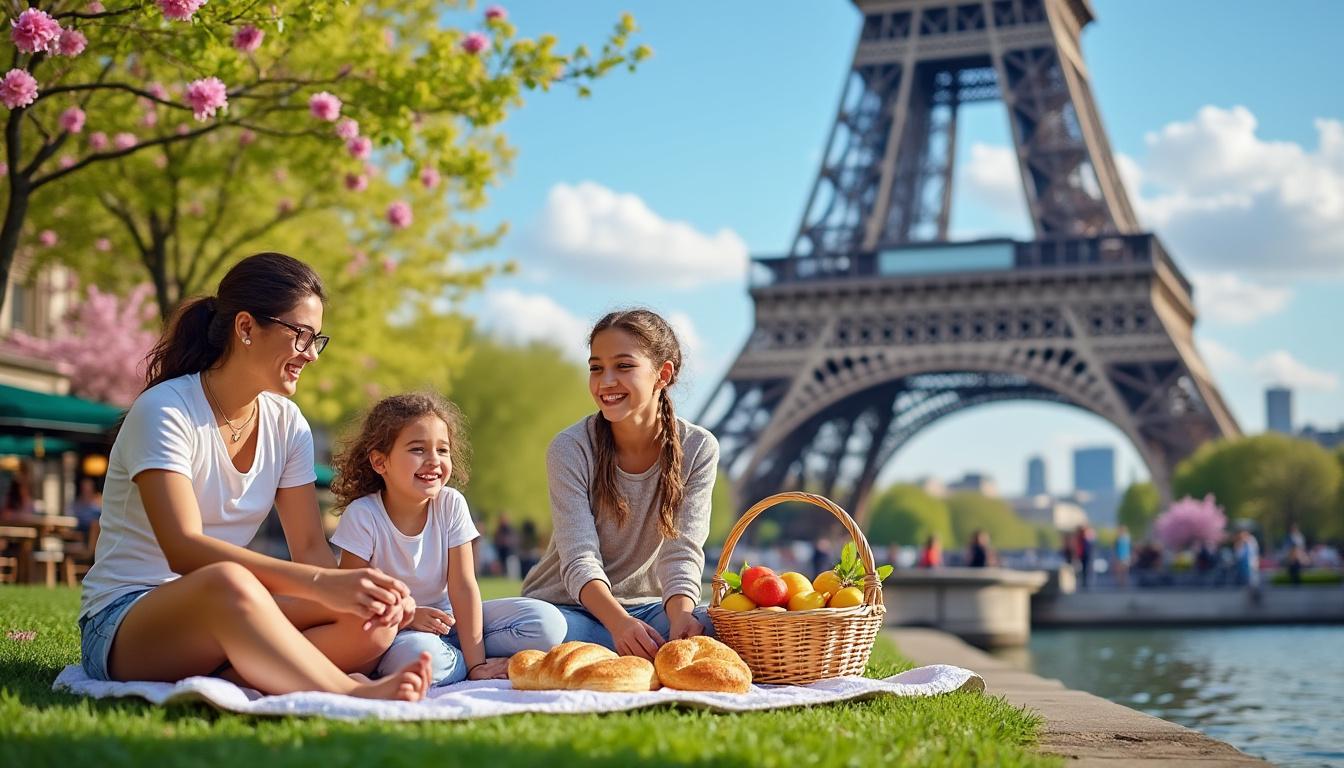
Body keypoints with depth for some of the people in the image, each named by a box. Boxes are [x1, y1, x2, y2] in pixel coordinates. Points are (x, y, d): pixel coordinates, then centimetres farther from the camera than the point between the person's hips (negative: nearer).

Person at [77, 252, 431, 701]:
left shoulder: (286, 423, 6)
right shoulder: (164, 411, -15)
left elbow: (310, 547, 2)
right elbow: (183, 549, -27)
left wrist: (366, 591, -23)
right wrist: (320, 582, -38)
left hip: (222, 618, 7)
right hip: (121, 626, -7)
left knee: (373, 623, -19)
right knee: (227, 582, -41)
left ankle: (220, 677, -32)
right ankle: (351, 693, -38)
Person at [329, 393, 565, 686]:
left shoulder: (451, 505, -8)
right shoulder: (363, 515, -15)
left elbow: (463, 586, -10)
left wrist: (476, 662, -18)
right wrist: (406, 617, -30)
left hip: (445, 619, 3)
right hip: (392, 628, -3)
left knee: (548, 623, -13)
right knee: (415, 652, -40)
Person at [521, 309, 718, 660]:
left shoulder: (698, 449, -6)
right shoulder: (570, 448, -13)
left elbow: (683, 552, -14)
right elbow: (580, 560, -22)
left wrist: (680, 618, -36)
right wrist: (620, 623, -42)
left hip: (646, 605, 2)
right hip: (568, 606, -2)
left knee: (705, 629, -31)